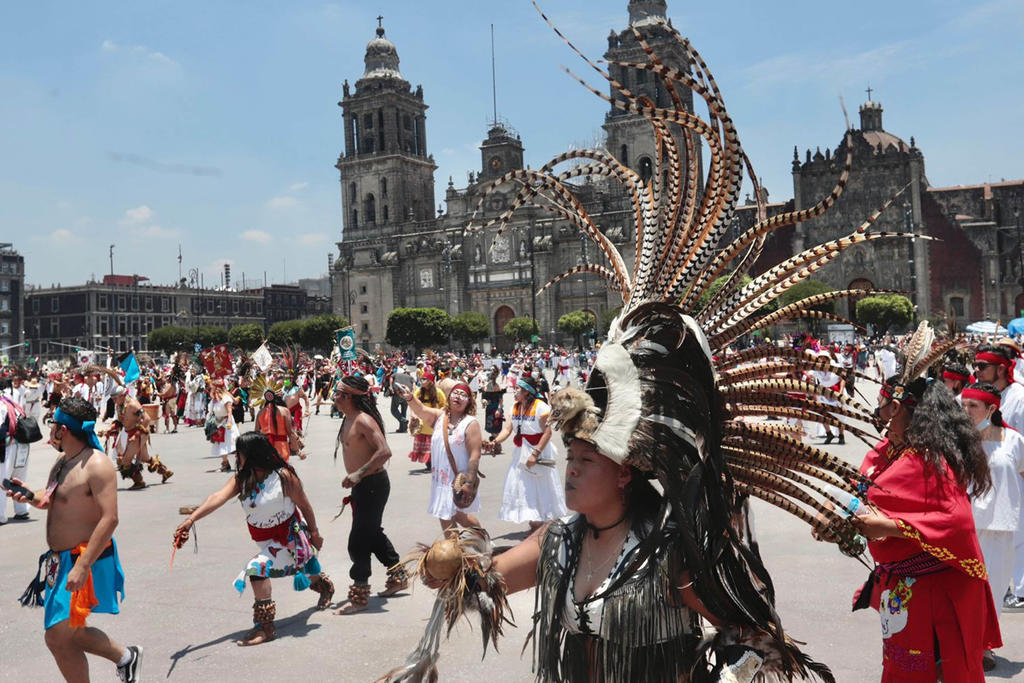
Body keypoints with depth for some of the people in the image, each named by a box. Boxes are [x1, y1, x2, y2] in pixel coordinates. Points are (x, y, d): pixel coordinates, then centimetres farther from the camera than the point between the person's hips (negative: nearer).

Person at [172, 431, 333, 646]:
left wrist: (315, 534, -7)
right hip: (265, 538, 6)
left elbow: (304, 505, -16)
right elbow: (218, 497, -28)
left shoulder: (283, 475, -26)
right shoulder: (241, 480, -12)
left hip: (290, 534, -6)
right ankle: (325, 585, 59)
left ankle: (265, 626, -15)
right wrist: (191, 519, -43)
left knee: (258, 567, -25)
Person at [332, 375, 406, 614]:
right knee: (373, 534, 21)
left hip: (373, 484, -10)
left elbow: (384, 451, -29)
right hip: (360, 486, 10)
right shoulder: (348, 419, 9)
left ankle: (359, 596, 6)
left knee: (359, 540, -5)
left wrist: (359, 474, -28)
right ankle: (398, 577, 36)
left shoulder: (364, 420, -21)